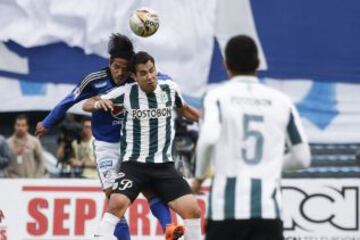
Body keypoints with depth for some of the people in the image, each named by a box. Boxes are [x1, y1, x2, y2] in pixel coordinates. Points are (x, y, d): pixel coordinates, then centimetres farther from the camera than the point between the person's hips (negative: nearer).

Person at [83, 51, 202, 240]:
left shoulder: (170, 88, 2)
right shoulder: (126, 92, -6)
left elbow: (183, 110, 25)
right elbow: (87, 105, 0)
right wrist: (99, 103, -21)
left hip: (164, 165, 3)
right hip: (134, 163, -3)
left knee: (193, 209, -6)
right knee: (117, 203, -27)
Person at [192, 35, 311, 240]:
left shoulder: (218, 96, 3)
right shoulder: (282, 101, 10)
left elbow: (209, 138, -16)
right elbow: (302, 158, 13)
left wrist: (200, 176, 1)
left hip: (226, 208, 0)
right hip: (268, 210, 1)